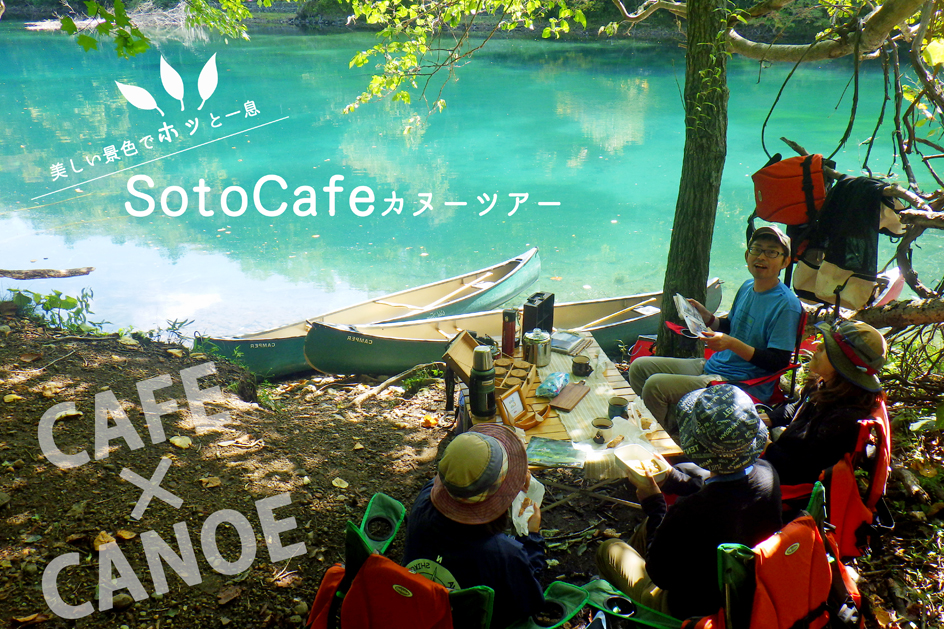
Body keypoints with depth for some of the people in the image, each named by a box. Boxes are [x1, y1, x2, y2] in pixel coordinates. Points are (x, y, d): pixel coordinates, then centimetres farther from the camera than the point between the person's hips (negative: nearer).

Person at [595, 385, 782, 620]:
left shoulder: (690, 512, -41)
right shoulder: (767, 474, -21)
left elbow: (659, 573, -21)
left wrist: (653, 503, -13)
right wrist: (671, 475, 5)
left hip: (694, 610, -6)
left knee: (609, 550, 16)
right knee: (651, 522, 26)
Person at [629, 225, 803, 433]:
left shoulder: (786, 305, -16)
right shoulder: (747, 287, 9)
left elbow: (779, 362, -19)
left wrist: (732, 343, -27)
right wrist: (707, 317, 4)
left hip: (741, 385, -9)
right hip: (711, 366, 9)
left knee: (655, 385, -23)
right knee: (639, 367, 6)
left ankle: (675, 437, 1)